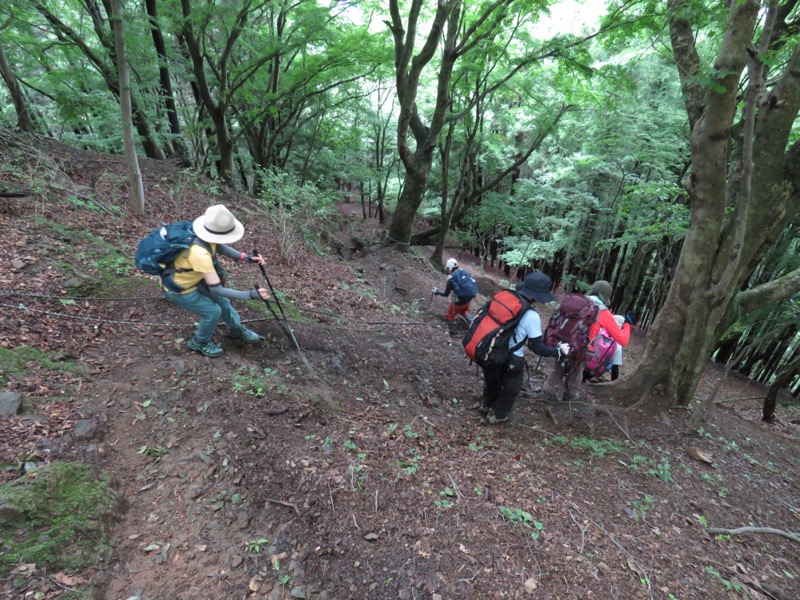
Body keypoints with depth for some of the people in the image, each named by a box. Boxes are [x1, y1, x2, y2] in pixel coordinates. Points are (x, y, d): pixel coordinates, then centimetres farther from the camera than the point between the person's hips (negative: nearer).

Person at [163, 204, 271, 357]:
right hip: (178, 289, -8)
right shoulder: (199, 253, -42)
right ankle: (199, 343, 23)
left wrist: (247, 258, -11)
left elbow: (220, 247, 3)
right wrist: (251, 294, -39)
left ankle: (237, 329, 39)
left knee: (221, 300, 15)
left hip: (193, 280, 8)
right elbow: (217, 289, -38)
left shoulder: (206, 234, -20)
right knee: (213, 311, -5)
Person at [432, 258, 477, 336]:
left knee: (450, 315, 19)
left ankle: (453, 331, 31)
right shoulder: (464, 272, -3)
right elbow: (472, 283, 9)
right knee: (463, 311, 36)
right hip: (469, 299, 6)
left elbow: (446, 294, -7)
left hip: (460, 302, -6)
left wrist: (437, 292, 7)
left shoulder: (451, 279, -17)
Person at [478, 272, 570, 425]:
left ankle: (487, 406, 58)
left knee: (491, 382, 33)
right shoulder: (532, 317, -23)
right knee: (510, 390, 25)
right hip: (510, 360, -6)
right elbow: (537, 348, -16)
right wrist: (559, 351, -2)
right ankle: (497, 415, 46)